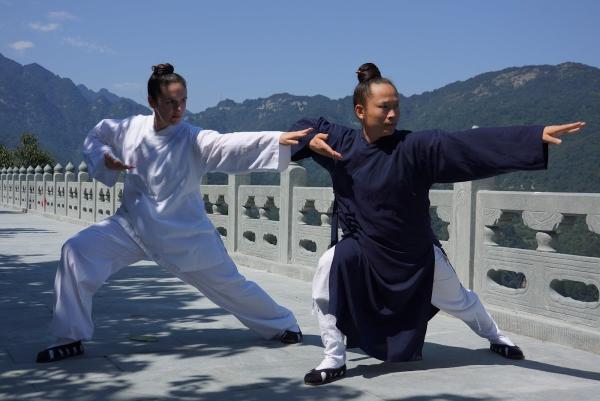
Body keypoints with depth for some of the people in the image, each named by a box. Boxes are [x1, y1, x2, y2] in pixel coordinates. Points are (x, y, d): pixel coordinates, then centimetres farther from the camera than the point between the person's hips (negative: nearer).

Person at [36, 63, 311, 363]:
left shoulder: (194, 140, -19)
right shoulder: (131, 128, -7)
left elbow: (232, 145, -37)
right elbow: (95, 137, 12)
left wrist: (278, 140, -54)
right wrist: (105, 158, -10)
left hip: (185, 234, -3)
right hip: (133, 227, 3)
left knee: (229, 284, 3)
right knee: (77, 251, -13)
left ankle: (283, 325, 30)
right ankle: (71, 338, 1)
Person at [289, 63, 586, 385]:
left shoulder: (415, 147, -19)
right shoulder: (342, 143, -10)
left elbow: (472, 144, -28)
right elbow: (302, 127, 8)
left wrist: (536, 137, -36)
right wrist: (310, 141, -17)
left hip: (417, 251, 0)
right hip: (362, 248, 1)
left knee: (457, 299, 19)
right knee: (328, 271, -28)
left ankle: (494, 336, 55)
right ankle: (334, 360, -9)